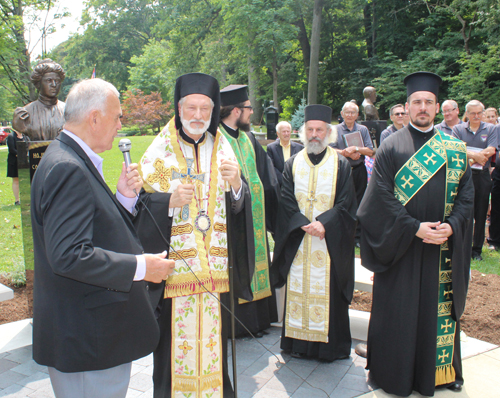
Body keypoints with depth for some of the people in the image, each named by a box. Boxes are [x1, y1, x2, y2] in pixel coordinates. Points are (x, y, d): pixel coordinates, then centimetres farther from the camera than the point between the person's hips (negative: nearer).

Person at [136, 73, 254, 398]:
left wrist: (237, 184, -18)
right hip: (174, 270, -2)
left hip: (216, 270, 3)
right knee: (175, 343, 3)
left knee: (213, 340, 9)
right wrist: (169, 201, -20)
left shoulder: (223, 150, 7)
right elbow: (139, 206, -2)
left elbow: (238, 209, 3)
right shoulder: (160, 151, -1)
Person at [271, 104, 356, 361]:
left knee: (328, 290, 1)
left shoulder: (341, 164, 3)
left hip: (331, 242, -2)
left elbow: (346, 203, -4)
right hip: (297, 241, 2)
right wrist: (304, 225, -14)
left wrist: (324, 224, -18)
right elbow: (286, 200, 1)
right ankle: (299, 342, 18)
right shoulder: (293, 164, 9)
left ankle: (331, 345, 14)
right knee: (298, 289, 6)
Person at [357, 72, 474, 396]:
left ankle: (443, 370, 28)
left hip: (444, 248, 3)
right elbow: (381, 196, -8)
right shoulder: (392, 146, -1)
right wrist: (414, 227, -17)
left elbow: (467, 194, 5)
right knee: (400, 312, 5)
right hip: (401, 247, -2)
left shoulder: (456, 149, 8)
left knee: (440, 310, 10)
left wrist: (452, 226, -12)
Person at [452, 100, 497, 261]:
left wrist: (470, 155, -16)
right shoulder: (458, 129, 5)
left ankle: (477, 249, 16)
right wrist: (476, 155, -19)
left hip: (482, 176, 1)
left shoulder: (490, 129, 7)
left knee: (481, 214, 6)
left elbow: (491, 150, -6)